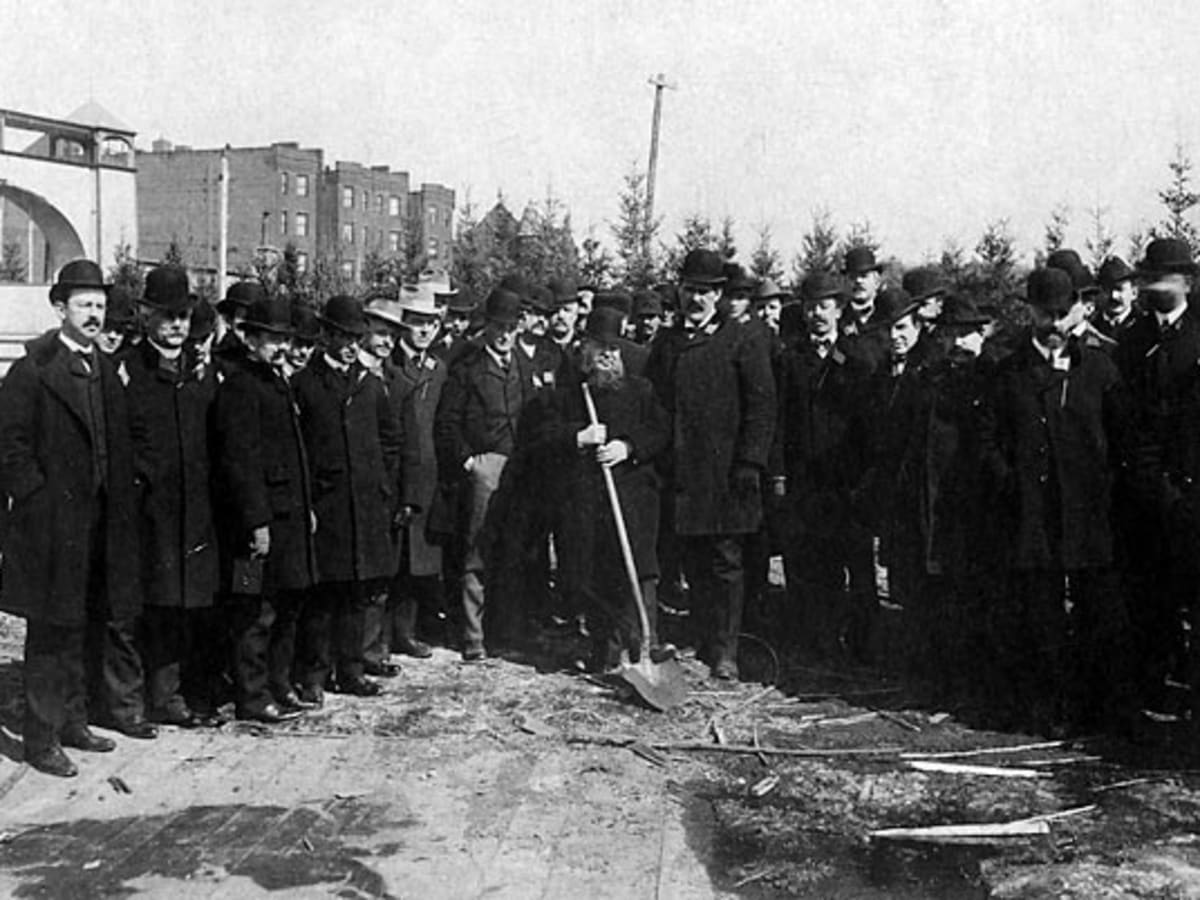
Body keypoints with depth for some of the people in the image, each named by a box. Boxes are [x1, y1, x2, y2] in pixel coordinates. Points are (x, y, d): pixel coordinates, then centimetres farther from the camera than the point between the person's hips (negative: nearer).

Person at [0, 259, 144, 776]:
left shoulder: (106, 371, 13)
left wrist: (120, 499, 9)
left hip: (99, 523, 7)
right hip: (52, 524, -7)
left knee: (82, 631, 15)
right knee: (50, 635, 0)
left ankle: (71, 723, 27)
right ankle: (42, 739, 8)